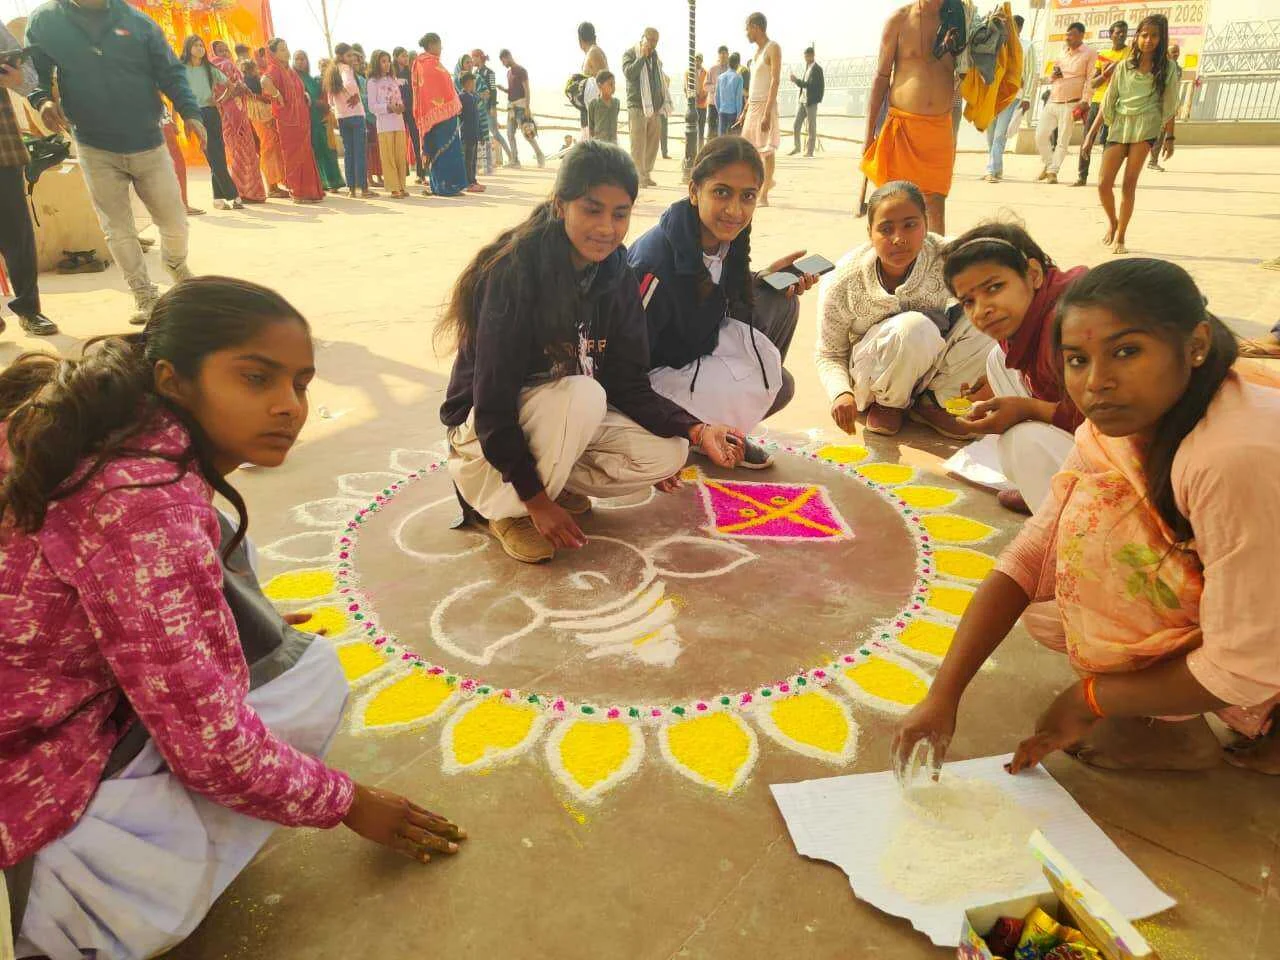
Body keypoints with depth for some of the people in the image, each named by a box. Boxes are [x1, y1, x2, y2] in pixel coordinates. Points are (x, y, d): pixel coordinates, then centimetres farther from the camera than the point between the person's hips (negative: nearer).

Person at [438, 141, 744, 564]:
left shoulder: (616, 276, -6)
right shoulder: (516, 270, -26)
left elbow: (629, 385, -6)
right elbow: (492, 399, -25)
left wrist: (697, 430, -22)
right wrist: (535, 499, -24)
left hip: (571, 414, 6)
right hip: (486, 431, -6)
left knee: (667, 455, -14)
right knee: (583, 395, -34)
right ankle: (507, 507, -13)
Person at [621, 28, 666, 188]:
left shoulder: (655, 57, 20)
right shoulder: (630, 54, 0)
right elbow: (629, 73, -19)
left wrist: (662, 103, 21)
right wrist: (642, 56, -16)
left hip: (655, 108, 6)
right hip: (637, 107, -6)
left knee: (653, 143, 5)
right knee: (638, 144, -8)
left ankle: (646, 174, 12)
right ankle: (638, 177, -5)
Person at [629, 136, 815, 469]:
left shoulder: (726, 237, -7)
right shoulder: (657, 261, -30)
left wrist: (765, 278, -8)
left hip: (697, 349, 8)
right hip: (652, 374, -8)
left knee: (780, 303, -1)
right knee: (750, 393, -24)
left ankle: (724, 430, 7)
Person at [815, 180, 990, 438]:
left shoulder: (944, 258, -19)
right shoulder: (843, 283, -22)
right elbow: (829, 355, -12)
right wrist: (841, 393, -34)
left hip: (929, 365, 3)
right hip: (869, 375, -3)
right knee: (914, 327, -35)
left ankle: (933, 402, -3)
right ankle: (889, 403, -4)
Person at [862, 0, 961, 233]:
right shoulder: (900, 19, 1)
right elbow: (881, 76, 2)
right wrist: (869, 133, -1)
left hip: (941, 128, 2)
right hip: (903, 125, -2)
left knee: (936, 205, 3)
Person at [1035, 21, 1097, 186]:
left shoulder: (1090, 53, -4)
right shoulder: (1063, 52, 15)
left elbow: (1090, 80, -8)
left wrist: (1084, 101, -17)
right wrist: (1053, 75, 2)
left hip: (1070, 105, -6)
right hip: (1052, 102, 6)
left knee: (1063, 141, -2)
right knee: (1040, 136, 2)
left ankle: (1053, 172, 3)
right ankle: (1048, 165, 20)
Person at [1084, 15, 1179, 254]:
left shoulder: (1167, 68, 5)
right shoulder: (1123, 66, 8)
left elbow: (1169, 106, 5)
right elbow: (1108, 101, 10)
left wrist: (1170, 137, 1)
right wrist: (1092, 132, 5)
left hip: (1145, 128, -2)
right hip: (1119, 126, 2)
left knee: (1129, 184, -8)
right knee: (1104, 183, -6)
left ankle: (1120, 237, 1)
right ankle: (1112, 223, 21)